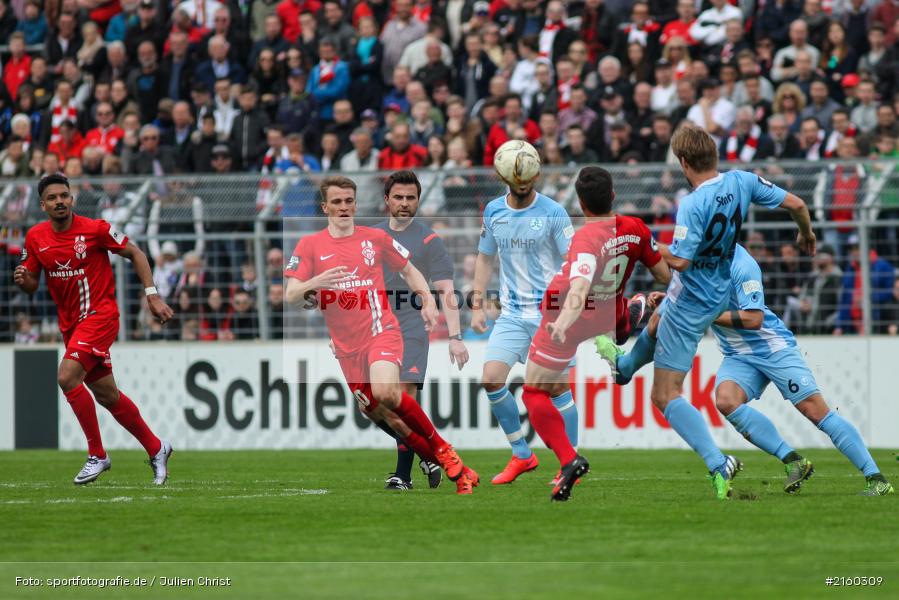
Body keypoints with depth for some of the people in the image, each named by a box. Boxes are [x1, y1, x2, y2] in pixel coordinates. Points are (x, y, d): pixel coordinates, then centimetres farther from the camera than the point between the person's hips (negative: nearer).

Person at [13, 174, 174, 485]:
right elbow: (32, 285, 9)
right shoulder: (35, 237, 1)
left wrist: (152, 295, -8)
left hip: (100, 314, -6)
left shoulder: (95, 229, -12)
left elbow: (135, 253, -2)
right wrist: (23, 279, -15)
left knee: (67, 377, -23)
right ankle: (156, 449, 28)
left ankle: (97, 455, -11)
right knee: (106, 394, 10)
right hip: (70, 323, 6)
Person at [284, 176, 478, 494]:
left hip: (381, 331, -2)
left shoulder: (376, 238, 5)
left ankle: (441, 447, -11)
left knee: (386, 391, -30)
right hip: (347, 346, 2)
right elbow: (290, 295, -3)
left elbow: (409, 270, 18)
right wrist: (314, 283, -24)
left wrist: (428, 303, 1)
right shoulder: (310, 246, 3)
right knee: (384, 418, 0)